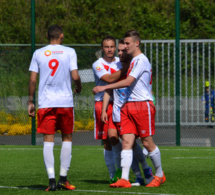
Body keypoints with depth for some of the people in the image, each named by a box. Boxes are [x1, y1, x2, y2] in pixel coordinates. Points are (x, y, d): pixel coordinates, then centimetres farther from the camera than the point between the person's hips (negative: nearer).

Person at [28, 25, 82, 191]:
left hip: (45, 103, 1)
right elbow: (75, 76, -8)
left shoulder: (38, 53, 5)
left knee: (48, 140, 0)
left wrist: (30, 101, 10)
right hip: (65, 101, -1)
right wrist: (79, 88, 13)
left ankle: (51, 179, -10)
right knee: (67, 138, 11)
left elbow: (32, 79, 3)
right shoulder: (69, 52, 0)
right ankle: (63, 179, 9)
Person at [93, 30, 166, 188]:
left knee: (147, 142, -1)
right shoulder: (133, 61, 18)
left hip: (143, 104, -8)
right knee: (127, 141, -5)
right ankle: (124, 179, -12)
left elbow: (128, 82, -19)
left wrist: (105, 87, -19)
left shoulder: (141, 60, -11)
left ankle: (160, 175, 16)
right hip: (128, 105, 8)